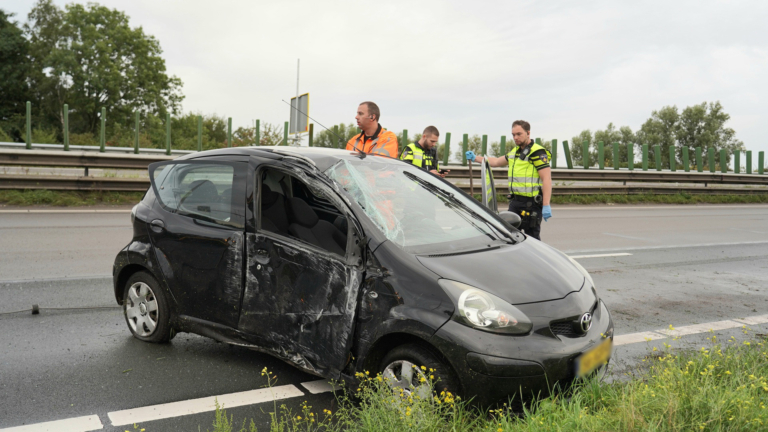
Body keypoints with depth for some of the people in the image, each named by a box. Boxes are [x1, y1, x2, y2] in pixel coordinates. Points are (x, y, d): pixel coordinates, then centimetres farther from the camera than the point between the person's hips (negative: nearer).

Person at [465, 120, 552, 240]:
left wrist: (546, 205, -22)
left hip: (531, 203, -8)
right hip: (515, 201, 8)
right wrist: (475, 158, 32)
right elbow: (497, 162, 32)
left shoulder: (537, 152, -10)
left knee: (532, 238, -4)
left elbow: (547, 179, -16)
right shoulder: (515, 151, 17)